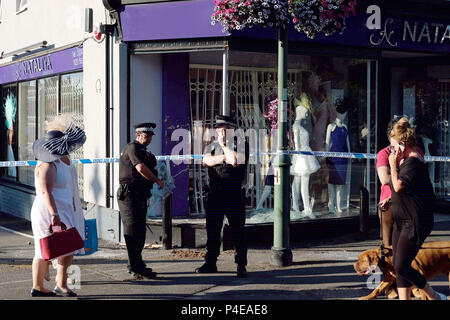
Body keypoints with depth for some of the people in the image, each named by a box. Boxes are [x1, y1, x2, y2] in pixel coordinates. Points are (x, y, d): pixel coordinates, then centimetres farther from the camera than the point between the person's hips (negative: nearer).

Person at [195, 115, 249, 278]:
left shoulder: (241, 145, -2)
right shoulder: (214, 145, 16)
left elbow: (235, 161, -20)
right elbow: (207, 160, -2)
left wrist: (224, 145, -10)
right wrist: (224, 157, -13)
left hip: (234, 195, -5)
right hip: (215, 194, 5)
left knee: (237, 230, -3)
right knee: (212, 229, 10)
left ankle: (241, 265, 4)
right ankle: (210, 262, 21)